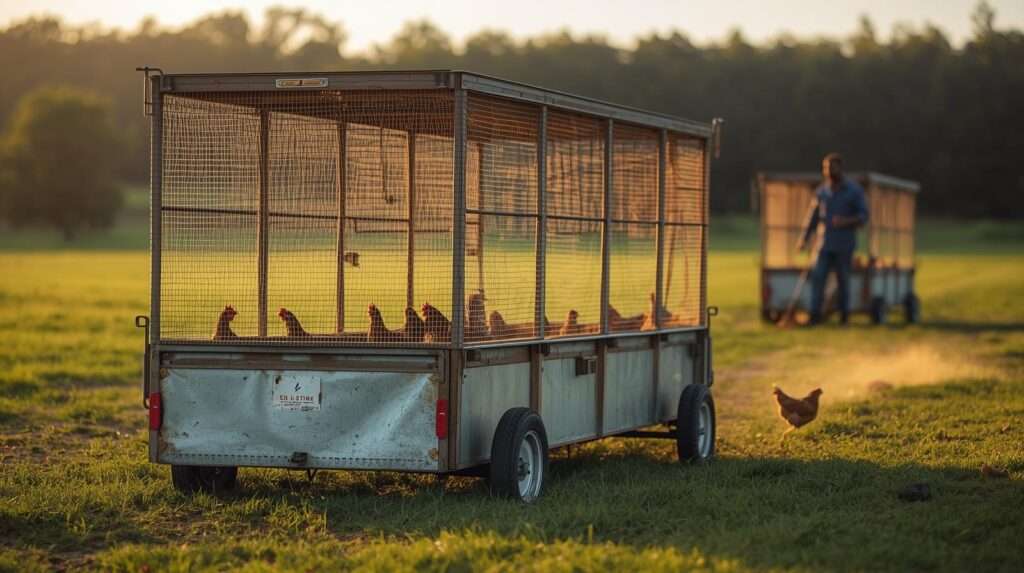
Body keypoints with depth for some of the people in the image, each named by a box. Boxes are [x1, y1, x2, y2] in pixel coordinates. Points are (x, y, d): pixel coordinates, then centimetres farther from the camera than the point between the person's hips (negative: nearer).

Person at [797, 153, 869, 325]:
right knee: (818, 277, -10)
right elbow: (812, 217, 7)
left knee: (842, 280, 2)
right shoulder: (821, 192, 6)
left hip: (845, 245, -2)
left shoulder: (855, 190, -4)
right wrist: (804, 240, -4)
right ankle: (815, 315, -11)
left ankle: (844, 315, 14)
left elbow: (863, 217, -5)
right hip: (824, 244, 2)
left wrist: (846, 222, -24)